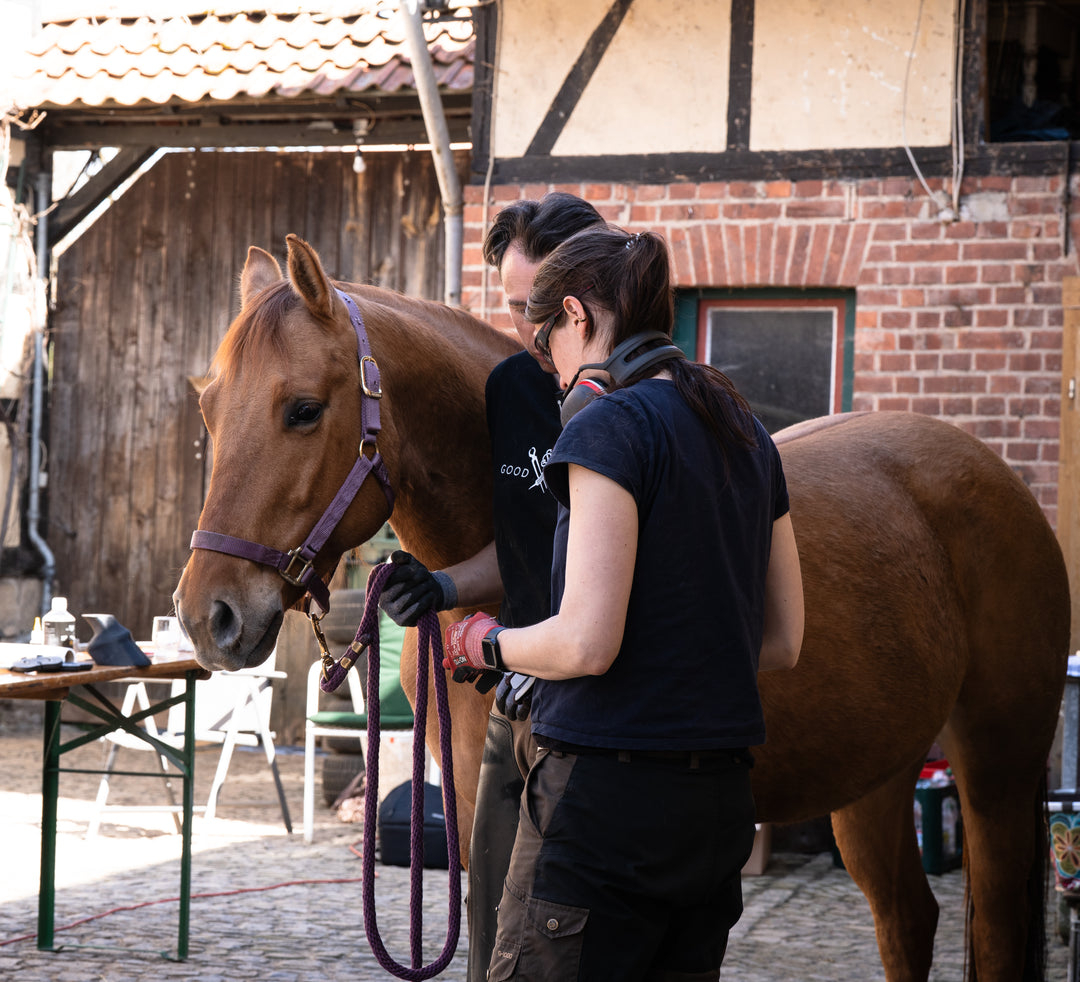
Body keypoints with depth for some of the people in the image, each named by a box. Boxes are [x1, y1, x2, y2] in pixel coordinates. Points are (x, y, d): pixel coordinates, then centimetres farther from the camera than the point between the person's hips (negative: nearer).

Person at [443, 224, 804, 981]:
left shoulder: (611, 425, -13)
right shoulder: (744, 431, 12)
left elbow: (586, 642, -20)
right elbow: (782, 643, 15)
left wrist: (488, 644, -2)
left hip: (610, 795, -8)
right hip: (721, 801, 8)